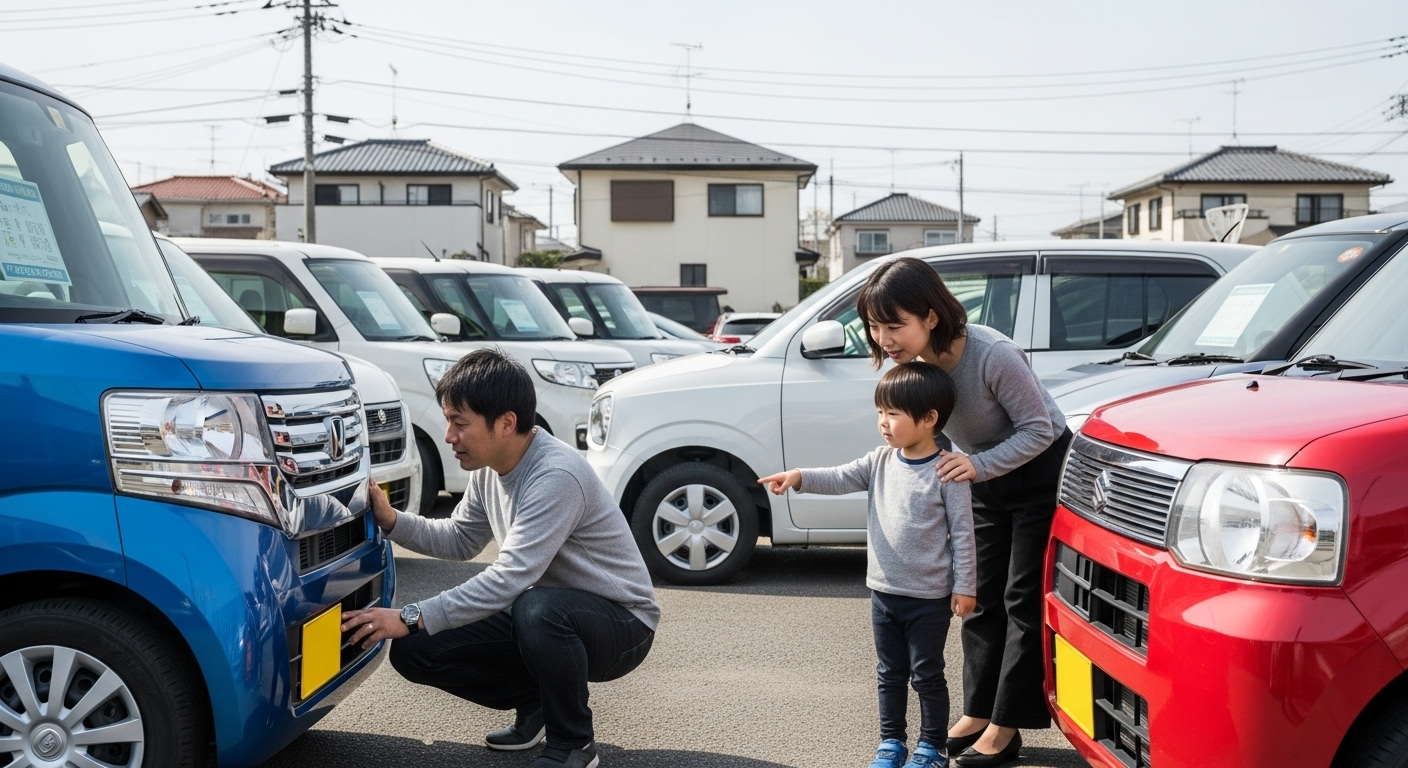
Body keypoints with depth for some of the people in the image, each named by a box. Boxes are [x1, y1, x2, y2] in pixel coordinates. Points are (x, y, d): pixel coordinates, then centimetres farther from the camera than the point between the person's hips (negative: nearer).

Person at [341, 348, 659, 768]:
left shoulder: (557, 476, -28)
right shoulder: (489, 469, -1)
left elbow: (509, 579, -33)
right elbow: (460, 540, 14)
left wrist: (411, 619, -31)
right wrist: (391, 520, -2)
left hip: (620, 624, -8)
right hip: (544, 620, 8)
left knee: (536, 609, -41)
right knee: (413, 651, -5)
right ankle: (536, 705, 13)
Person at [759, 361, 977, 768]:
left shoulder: (946, 472, -13)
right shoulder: (880, 461, 3)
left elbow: (962, 532, -11)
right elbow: (840, 478, -9)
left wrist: (964, 587, -11)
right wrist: (800, 477, -27)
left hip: (930, 597, -5)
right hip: (884, 591, 6)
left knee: (927, 674, 7)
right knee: (890, 672, 16)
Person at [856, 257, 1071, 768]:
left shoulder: (993, 356, -35)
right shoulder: (912, 362, -14)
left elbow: (1038, 428, -27)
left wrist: (980, 465, -38)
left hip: (1042, 470, -7)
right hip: (986, 475, 7)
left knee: (1023, 601, -2)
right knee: (982, 599, 11)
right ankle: (978, 714, 21)